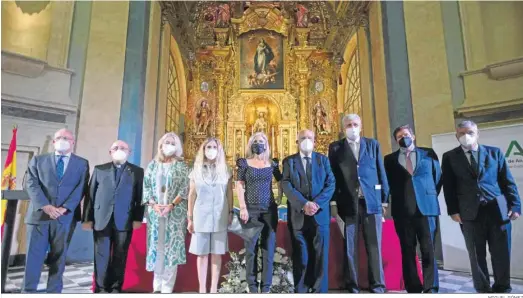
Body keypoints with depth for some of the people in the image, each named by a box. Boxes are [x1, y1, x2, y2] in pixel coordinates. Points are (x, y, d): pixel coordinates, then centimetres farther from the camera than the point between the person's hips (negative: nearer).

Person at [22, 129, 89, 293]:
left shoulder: (82, 163, 8)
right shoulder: (38, 160, 11)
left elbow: (80, 188, -1)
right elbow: (31, 184, -1)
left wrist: (64, 208, -14)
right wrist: (45, 206, -15)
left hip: (65, 217, 0)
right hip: (39, 215, 0)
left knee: (58, 257, 8)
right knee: (33, 255, 4)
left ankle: (54, 291, 19)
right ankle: (28, 290, 16)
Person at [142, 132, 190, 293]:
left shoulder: (181, 166, 4)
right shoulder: (153, 164, 11)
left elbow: (185, 188, -3)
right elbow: (146, 186, 5)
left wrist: (172, 205, -15)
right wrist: (153, 204, -9)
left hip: (175, 212, -2)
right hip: (155, 211, 3)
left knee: (172, 246, -2)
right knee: (156, 246, 6)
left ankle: (167, 287, 5)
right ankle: (157, 285, 18)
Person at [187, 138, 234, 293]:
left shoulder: (225, 170, 6)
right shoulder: (196, 171, 5)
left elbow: (229, 193, 8)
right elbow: (192, 195, 5)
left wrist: (231, 213, 3)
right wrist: (190, 218, 3)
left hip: (220, 216, 0)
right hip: (201, 216, 0)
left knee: (216, 253, 5)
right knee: (202, 253, 4)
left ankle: (214, 289, 14)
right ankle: (202, 288, 15)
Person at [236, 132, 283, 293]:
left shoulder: (272, 163, 6)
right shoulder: (245, 163, 1)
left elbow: (281, 181, 17)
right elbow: (239, 185, -3)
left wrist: (280, 198, 4)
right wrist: (243, 208, -11)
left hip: (269, 210, 2)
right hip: (251, 209, -2)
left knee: (268, 248, 5)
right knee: (251, 248, 4)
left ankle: (266, 287, 16)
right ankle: (252, 286, 16)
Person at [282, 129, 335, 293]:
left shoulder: (323, 159, 11)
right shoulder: (289, 161, 7)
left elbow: (331, 184, 1)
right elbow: (287, 186, -4)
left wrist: (317, 203, -14)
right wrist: (304, 204, -17)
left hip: (320, 214, 1)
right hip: (298, 216, -1)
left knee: (320, 256, 4)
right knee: (300, 257, 6)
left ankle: (320, 291, 16)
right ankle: (301, 291, 18)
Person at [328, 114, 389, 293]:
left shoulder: (373, 144, 11)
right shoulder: (335, 147, 7)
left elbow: (381, 172, 8)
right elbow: (332, 176, 4)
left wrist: (384, 199, 3)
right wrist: (333, 202, -2)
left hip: (372, 201, 1)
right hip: (348, 203, -1)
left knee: (374, 247, 5)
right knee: (350, 248, 4)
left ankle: (377, 286, 16)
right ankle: (353, 287, 15)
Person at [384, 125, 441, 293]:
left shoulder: (428, 154, 10)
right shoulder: (390, 159, 10)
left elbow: (438, 177, 13)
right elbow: (388, 183, 12)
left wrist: (431, 197, 8)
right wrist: (398, 198, 4)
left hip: (426, 207, 0)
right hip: (402, 211, 1)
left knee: (428, 251, -2)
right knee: (407, 252, 5)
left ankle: (430, 289, 7)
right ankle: (413, 290, 13)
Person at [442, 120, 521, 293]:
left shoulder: (494, 152, 11)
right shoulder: (450, 157, 6)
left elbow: (508, 181, 8)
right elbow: (448, 186, 2)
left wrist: (515, 205, 0)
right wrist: (453, 210, -5)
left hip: (497, 209, 1)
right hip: (470, 213, -1)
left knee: (501, 253, 8)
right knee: (477, 255, 7)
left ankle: (502, 288, 26)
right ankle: (483, 290, 20)